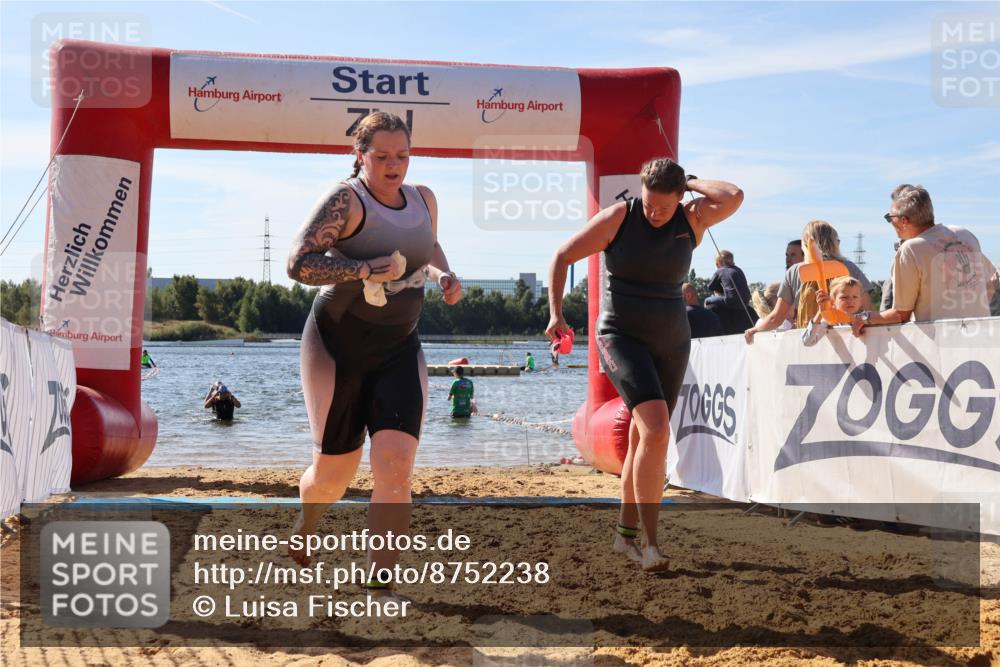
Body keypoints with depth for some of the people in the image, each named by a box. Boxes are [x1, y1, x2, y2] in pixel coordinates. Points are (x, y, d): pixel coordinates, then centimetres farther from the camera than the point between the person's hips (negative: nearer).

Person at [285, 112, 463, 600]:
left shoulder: (423, 198, 6)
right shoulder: (347, 200, -14)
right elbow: (298, 263, -23)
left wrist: (444, 275, 5)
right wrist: (365, 270, -34)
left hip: (399, 349, 4)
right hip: (338, 345, -4)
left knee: (396, 468, -13)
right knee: (334, 473, 7)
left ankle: (379, 585, -5)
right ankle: (307, 521, 44)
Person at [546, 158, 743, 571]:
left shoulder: (692, 219, -1)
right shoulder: (619, 217, -8)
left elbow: (734, 197, -20)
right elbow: (562, 257, -4)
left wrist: (689, 183, -6)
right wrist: (556, 315, -14)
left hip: (671, 342, 4)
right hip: (621, 337, -4)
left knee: (642, 438, 11)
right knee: (656, 429, -22)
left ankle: (626, 532, 25)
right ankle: (648, 540, -18)